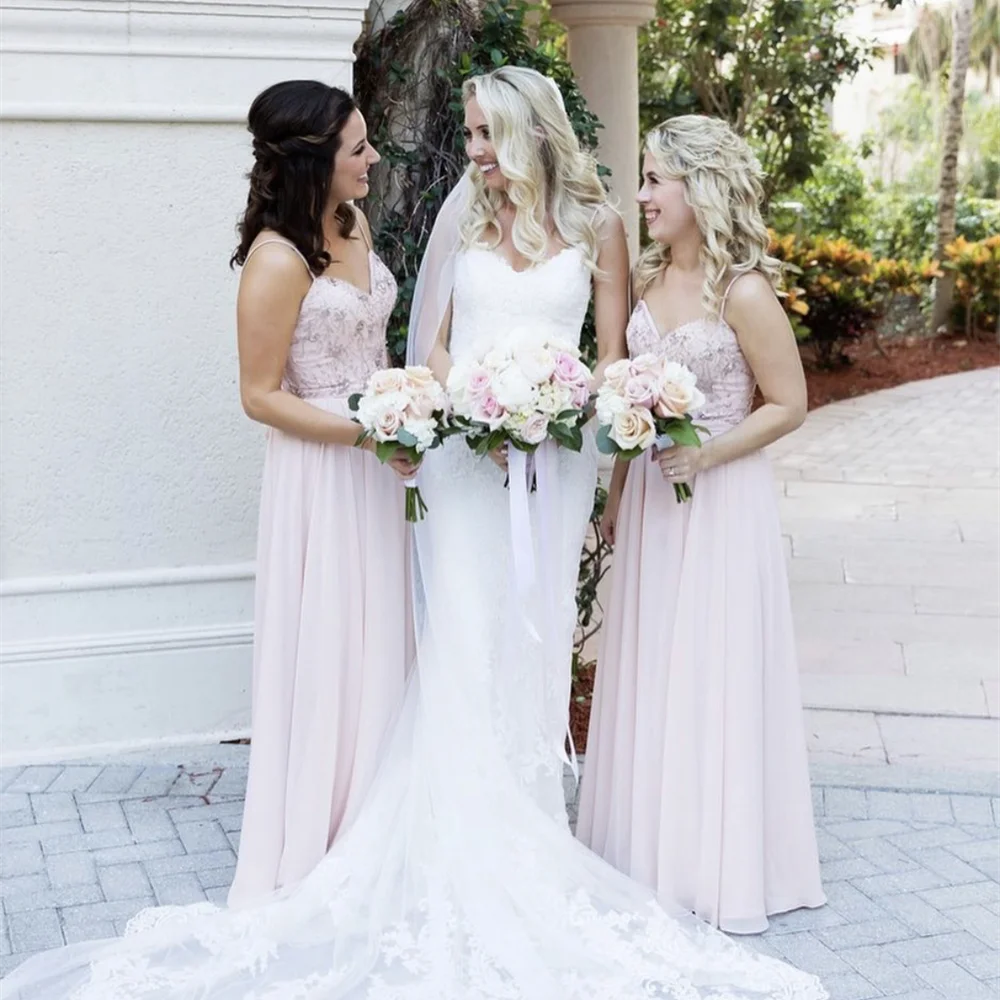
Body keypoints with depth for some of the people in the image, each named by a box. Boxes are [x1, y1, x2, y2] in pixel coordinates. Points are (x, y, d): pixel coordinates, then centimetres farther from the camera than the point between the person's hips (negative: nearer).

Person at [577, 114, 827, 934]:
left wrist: (705, 455, -20)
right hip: (651, 499, 7)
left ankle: (717, 868, 19)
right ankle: (648, 851, 29)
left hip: (720, 502, -7)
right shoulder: (650, 277, 5)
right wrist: (618, 496, 14)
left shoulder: (743, 292, -16)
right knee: (647, 674, 14)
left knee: (710, 676, 3)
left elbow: (788, 405, -11)